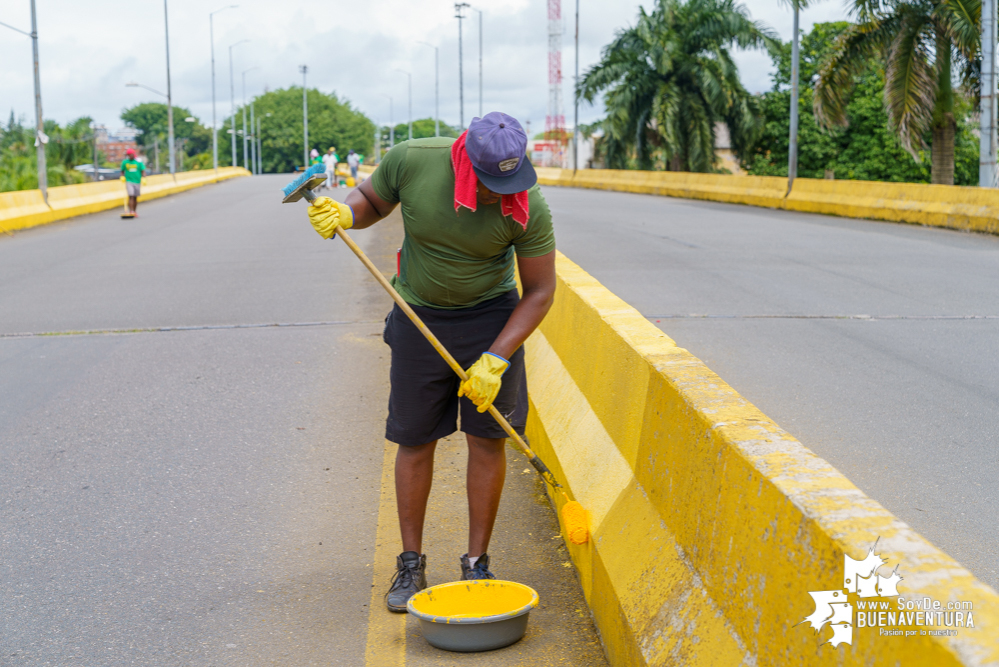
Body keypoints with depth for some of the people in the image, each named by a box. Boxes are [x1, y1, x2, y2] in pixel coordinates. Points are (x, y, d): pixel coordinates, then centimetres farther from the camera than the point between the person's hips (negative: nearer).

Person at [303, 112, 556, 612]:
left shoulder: (528, 208, -22)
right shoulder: (411, 160, -20)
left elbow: (540, 291, -13)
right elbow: (372, 201, 1)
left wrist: (496, 360, -19)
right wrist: (344, 213, -23)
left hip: (492, 317, -1)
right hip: (418, 317, 1)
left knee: (487, 437, -3)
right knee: (415, 439, 3)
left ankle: (477, 563, 12)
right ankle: (411, 563, 17)